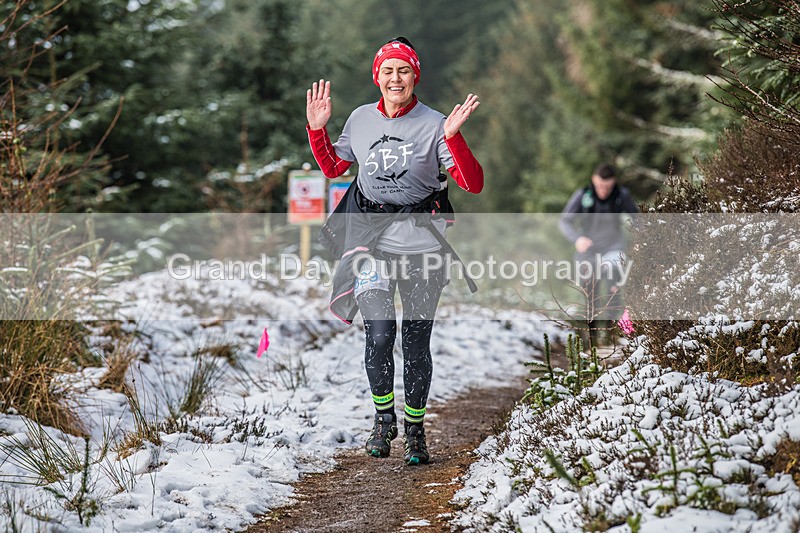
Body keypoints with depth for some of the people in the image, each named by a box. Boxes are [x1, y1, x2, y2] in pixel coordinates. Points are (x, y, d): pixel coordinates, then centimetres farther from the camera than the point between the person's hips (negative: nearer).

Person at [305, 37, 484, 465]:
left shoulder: (433, 124, -4)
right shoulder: (361, 119, 5)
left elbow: (473, 184, -9)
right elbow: (333, 168, 21)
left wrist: (454, 138, -23)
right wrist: (317, 128, 7)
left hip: (420, 241, -1)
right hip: (370, 237, 1)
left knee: (416, 342, 3)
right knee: (379, 333, -13)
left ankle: (415, 430, 21)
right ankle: (383, 418, 10)